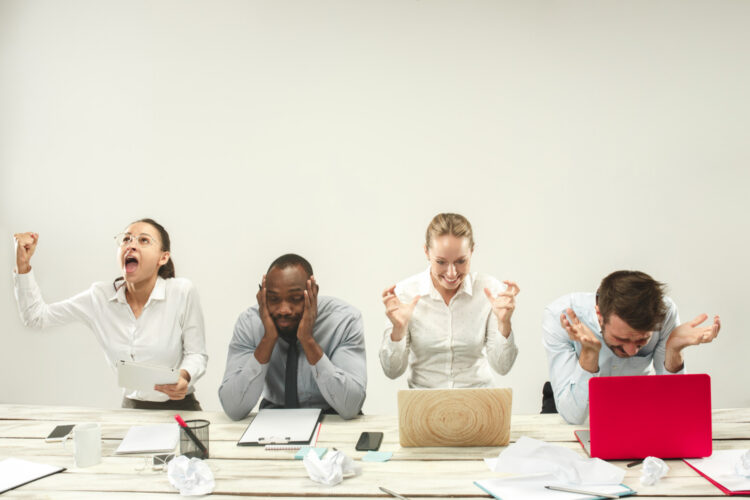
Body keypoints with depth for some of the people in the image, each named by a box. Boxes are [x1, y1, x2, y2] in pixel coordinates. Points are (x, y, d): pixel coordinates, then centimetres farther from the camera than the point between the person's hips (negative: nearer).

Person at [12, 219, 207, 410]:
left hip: (180, 409, -2)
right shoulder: (100, 296, 2)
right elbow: (35, 315, 10)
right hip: (132, 408, 3)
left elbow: (196, 354, -3)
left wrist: (184, 376, -24)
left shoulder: (182, 292, -9)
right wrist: (23, 264, 1)